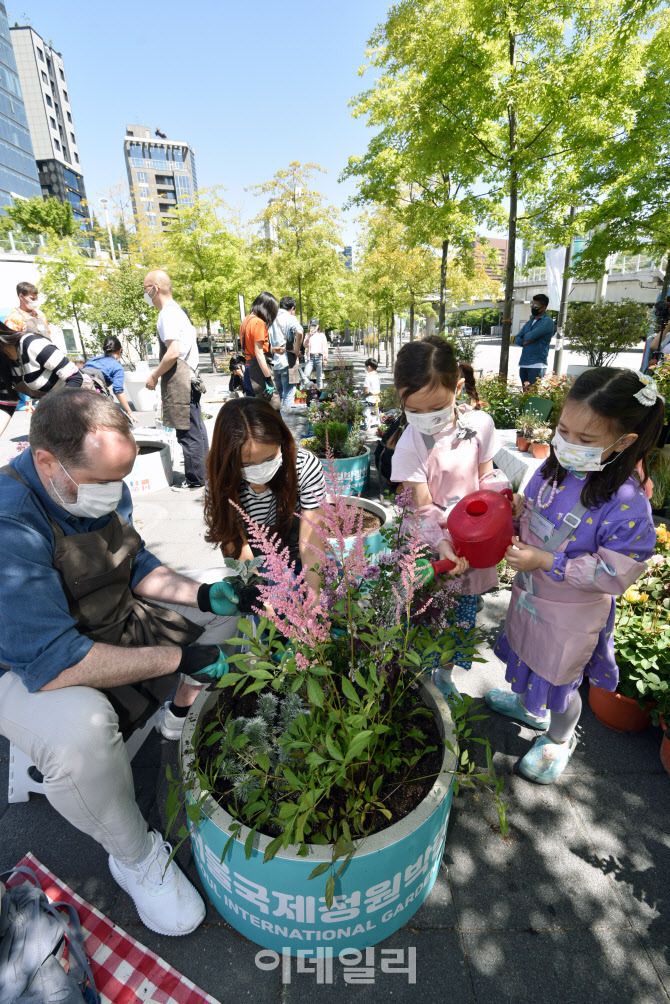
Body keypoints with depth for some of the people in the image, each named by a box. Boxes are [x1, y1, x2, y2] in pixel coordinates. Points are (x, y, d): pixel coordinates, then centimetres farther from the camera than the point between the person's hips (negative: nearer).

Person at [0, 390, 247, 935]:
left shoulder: (104, 487, -7)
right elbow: (51, 662, -35)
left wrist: (201, 595, -10)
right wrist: (178, 658, -31)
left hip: (118, 625, 7)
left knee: (229, 611, 5)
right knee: (81, 730, -38)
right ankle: (137, 858, -6)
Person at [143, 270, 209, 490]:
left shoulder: (168, 313, -13)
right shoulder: (176, 310, 18)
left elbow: (173, 353, -22)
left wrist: (154, 375, -10)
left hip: (180, 382, -10)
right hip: (189, 379, 10)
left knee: (187, 433, -3)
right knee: (195, 430, 14)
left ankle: (194, 479, 5)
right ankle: (202, 473, 23)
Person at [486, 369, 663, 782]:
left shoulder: (626, 504, -31)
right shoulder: (555, 467, -10)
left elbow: (615, 574, -26)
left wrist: (546, 563, -30)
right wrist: (519, 507, -14)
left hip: (571, 615, -6)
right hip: (530, 593, 7)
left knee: (559, 681, 19)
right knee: (527, 657, 30)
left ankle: (559, 739, 51)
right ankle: (529, 706, 62)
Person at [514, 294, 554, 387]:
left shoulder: (547, 321, -5)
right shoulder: (529, 322, 21)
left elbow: (531, 336, -18)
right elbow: (516, 339, 16)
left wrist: (524, 337, 5)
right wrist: (524, 341, -5)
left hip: (537, 365, -7)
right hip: (523, 364, 8)